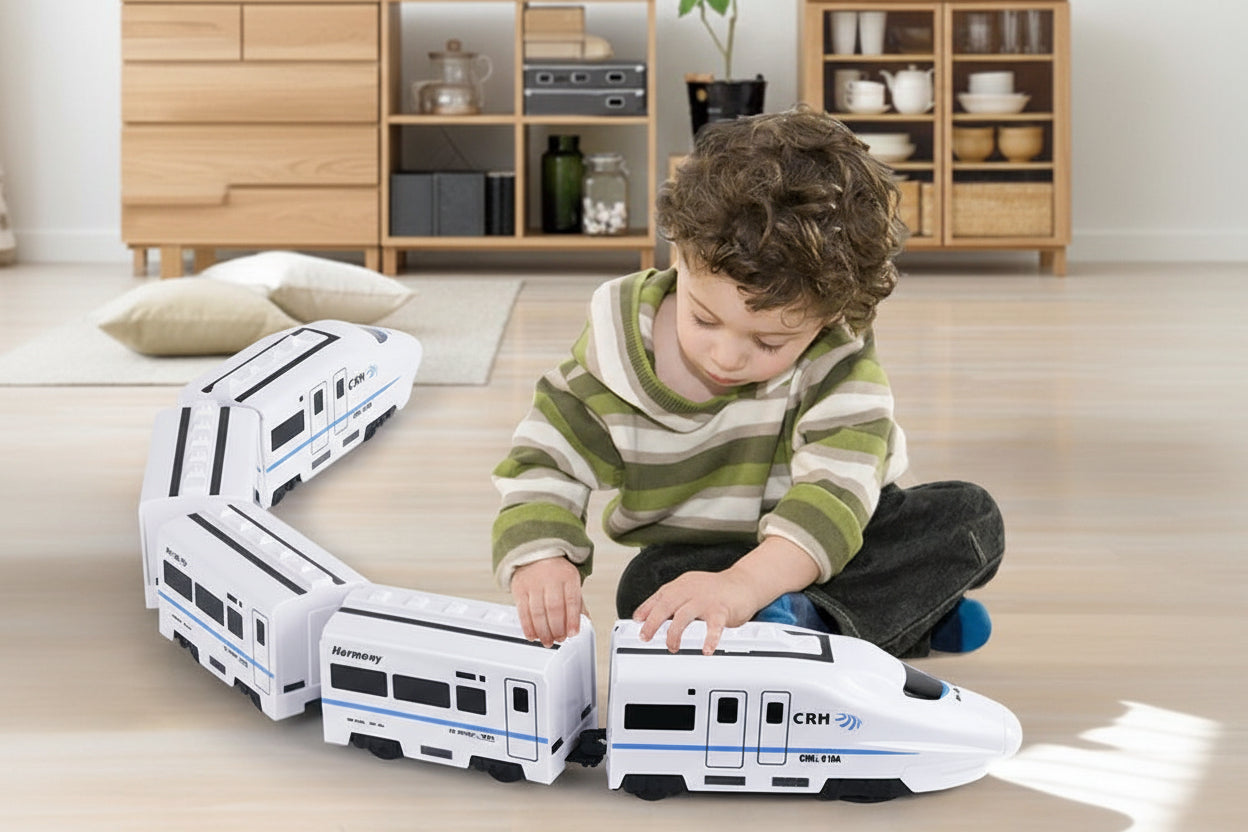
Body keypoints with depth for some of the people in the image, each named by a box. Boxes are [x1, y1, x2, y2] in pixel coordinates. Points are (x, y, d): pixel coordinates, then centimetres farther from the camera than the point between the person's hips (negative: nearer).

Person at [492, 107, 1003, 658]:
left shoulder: (836, 363, -23)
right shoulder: (618, 351, -18)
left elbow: (838, 487, -35)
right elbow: (542, 466, -14)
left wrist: (744, 585, -53)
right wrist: (538, 559, -37)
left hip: (828, 544, 0)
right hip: (692, 552, 0)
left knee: (972, 516, -21)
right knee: (647, 584, -33)